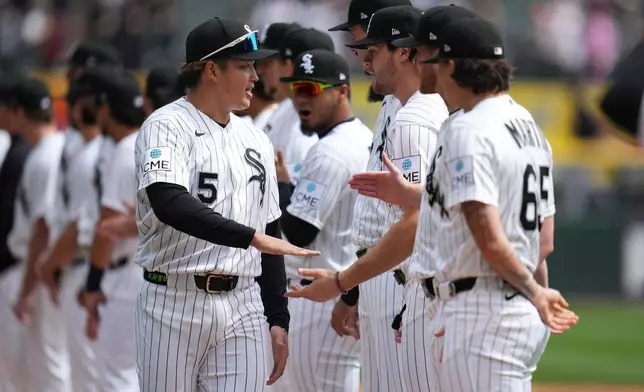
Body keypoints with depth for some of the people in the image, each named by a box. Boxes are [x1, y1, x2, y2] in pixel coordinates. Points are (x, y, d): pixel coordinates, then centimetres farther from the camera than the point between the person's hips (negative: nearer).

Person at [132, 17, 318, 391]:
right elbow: (168, 203, -25)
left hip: (244, 308, 5)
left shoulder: (256, 141, 14)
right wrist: (251, 237, -30)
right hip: (175, 304, -5)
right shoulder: (167, 127, -6)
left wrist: (277, 319, 14)